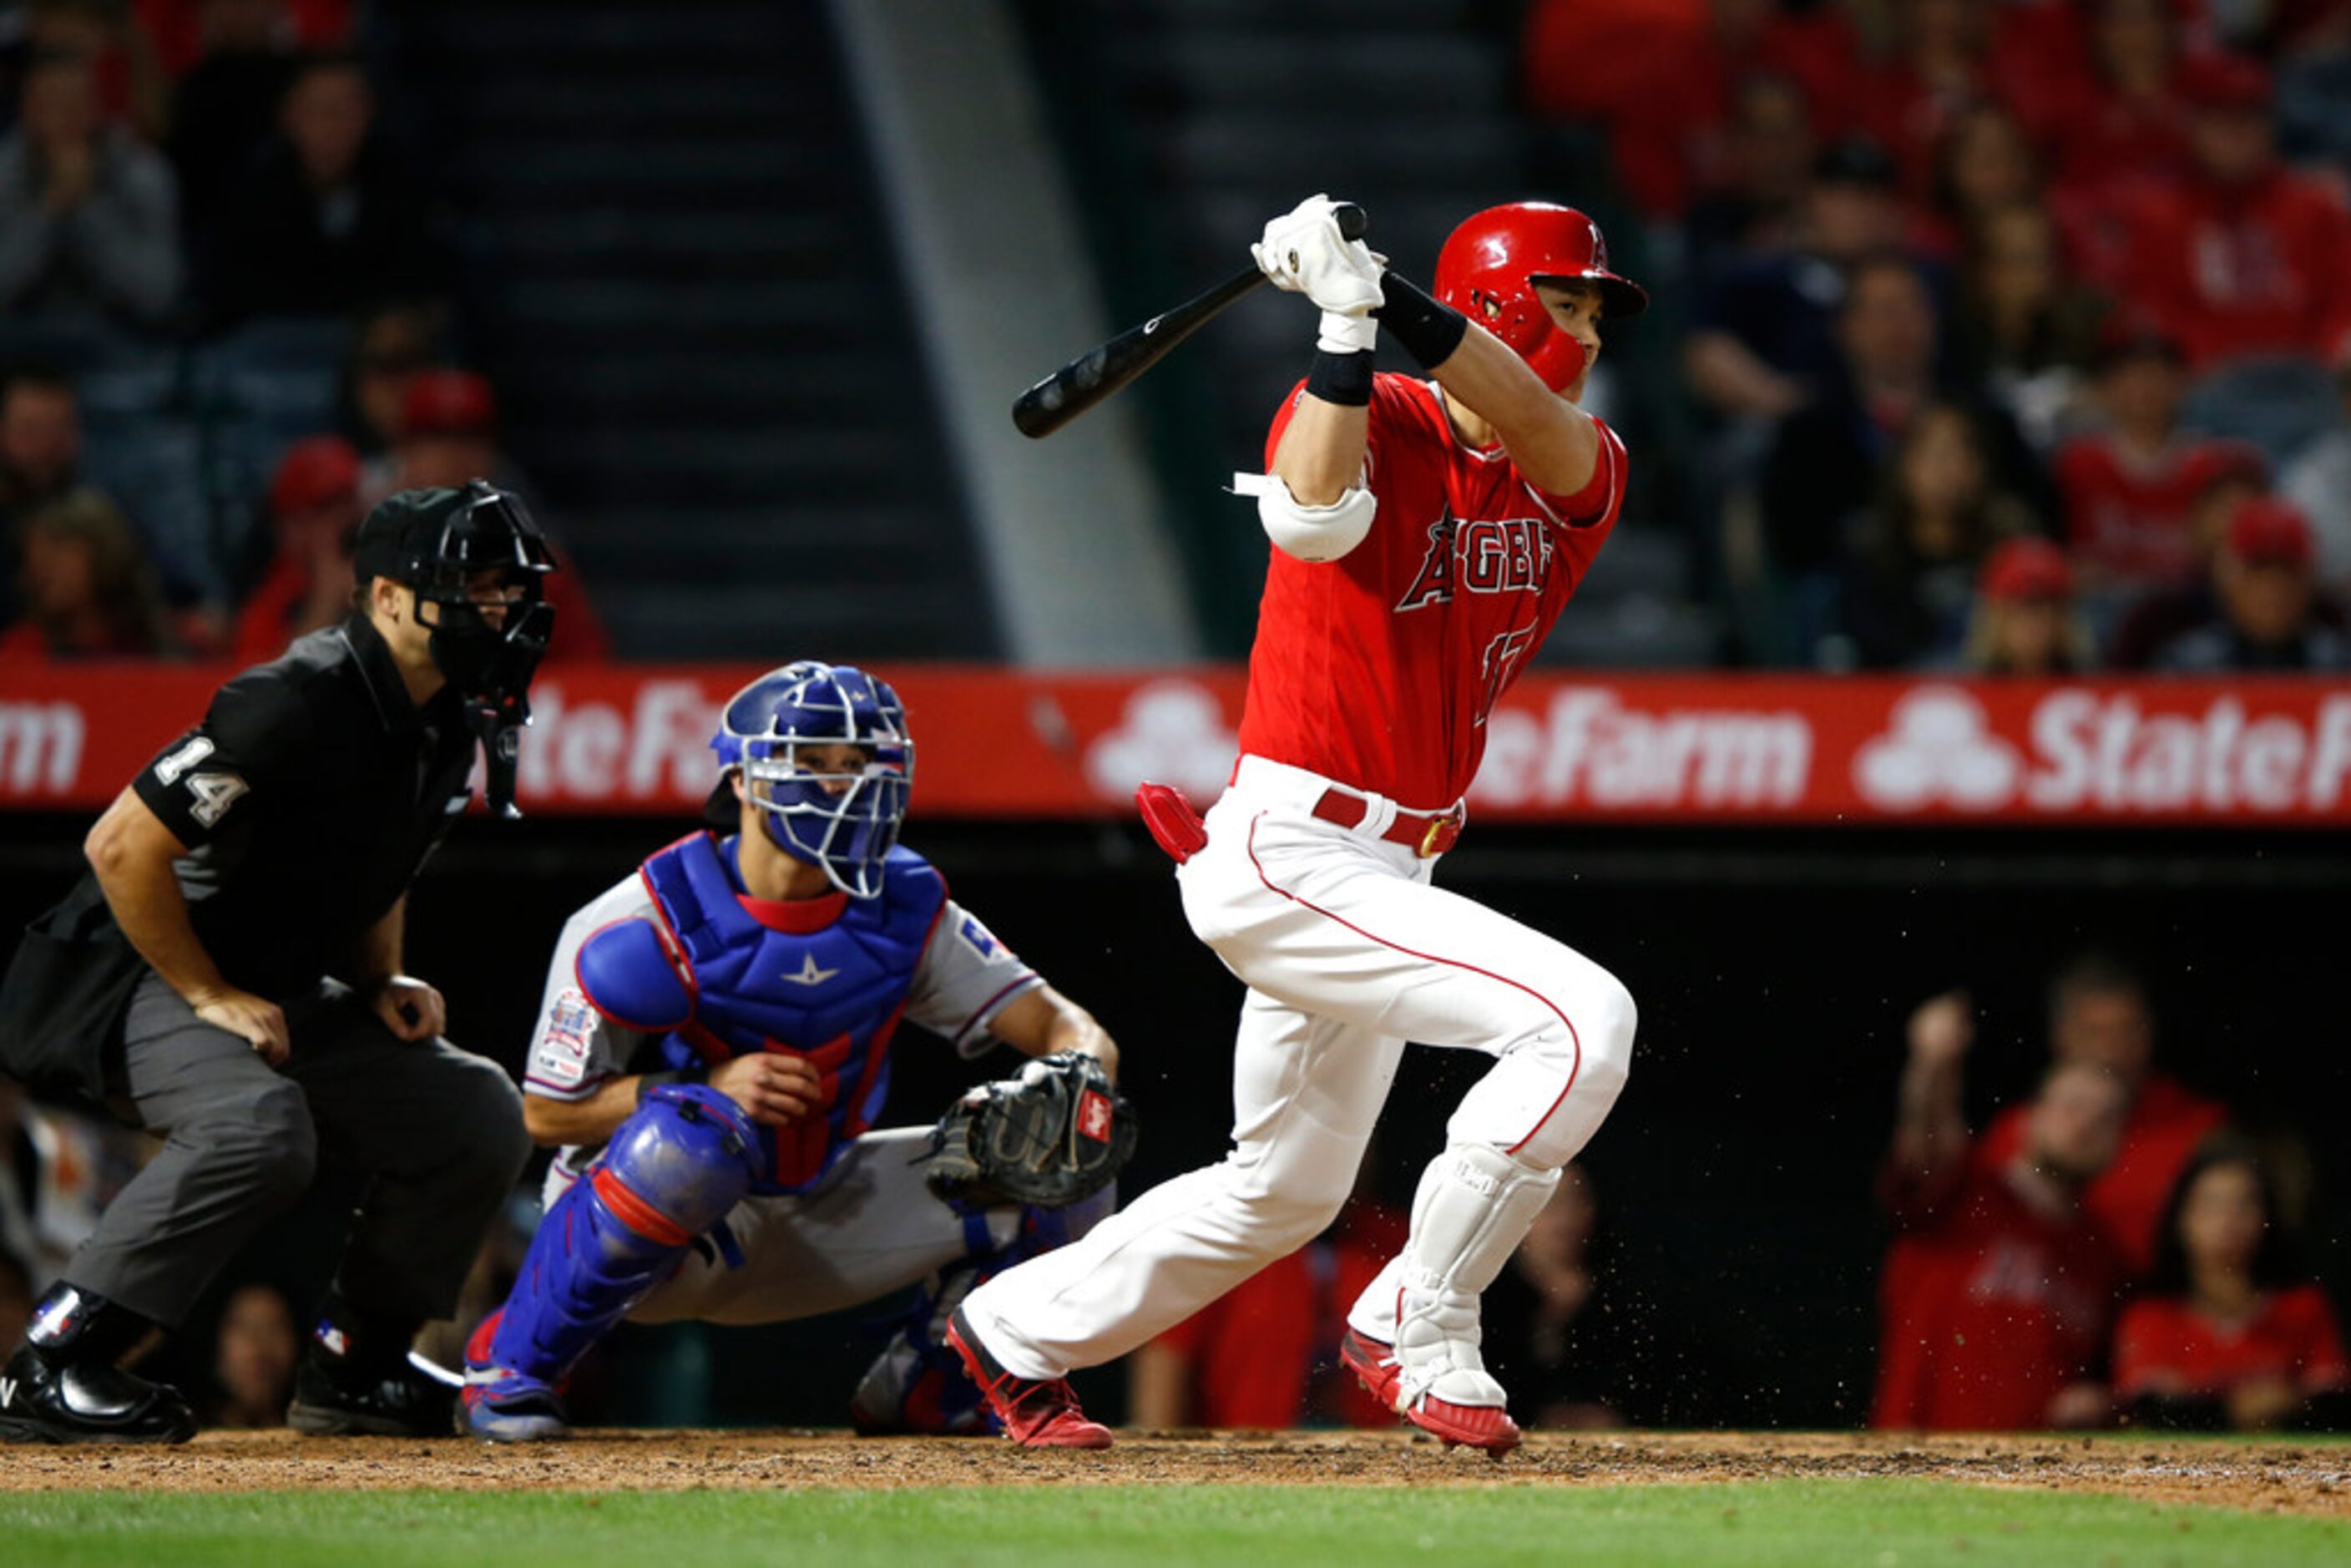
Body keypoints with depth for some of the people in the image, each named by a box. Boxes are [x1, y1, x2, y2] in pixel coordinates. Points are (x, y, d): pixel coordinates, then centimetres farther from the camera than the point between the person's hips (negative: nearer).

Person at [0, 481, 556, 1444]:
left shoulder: (451, 724, 3)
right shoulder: (300, 705, -26)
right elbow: (122, 847, -26)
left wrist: (383, 984, 5)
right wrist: (211, 998, -21)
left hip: (283, 994, 9)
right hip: (130, 978, -9)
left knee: (480, 1114, 3)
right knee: (259, 1123, -36)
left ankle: (351, 1367, 12)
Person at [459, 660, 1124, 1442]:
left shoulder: (906, 915, -5)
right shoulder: (646, 926, -19)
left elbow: (1064, 1026, -5)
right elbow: (546, 1113, -15)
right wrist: (711, 1085, -29)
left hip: (810, 1220, 5)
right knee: (688, 1135, -42)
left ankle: (920, 1386, 11)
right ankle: (511, 1366, -20)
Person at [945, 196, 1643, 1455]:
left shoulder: (1583, 470, 5)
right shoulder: (1378, 421, -11)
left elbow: (1541, 430, -19)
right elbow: (1313, 515, -33)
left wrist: (1392, 302, -32)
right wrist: (1346, 327, -39)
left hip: (1381, 870, 9)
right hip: (1289, 861, -9)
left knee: (1285, 1193, 21)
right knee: (1584, 1016, -23)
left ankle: (1013, 1335, 38)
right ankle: (1417, 1332, -12)